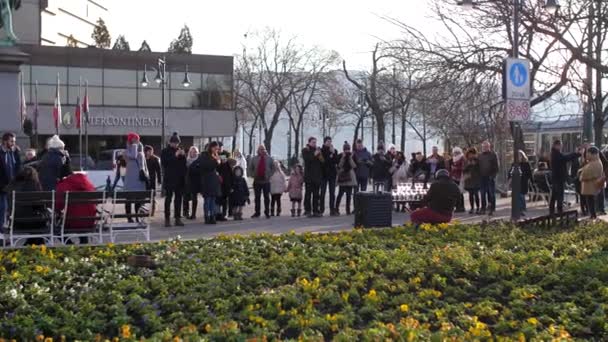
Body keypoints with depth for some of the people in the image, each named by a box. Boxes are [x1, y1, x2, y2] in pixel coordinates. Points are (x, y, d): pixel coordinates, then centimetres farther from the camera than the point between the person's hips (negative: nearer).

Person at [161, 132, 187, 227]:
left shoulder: (180, 150, 12)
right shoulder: (165, 151, 1)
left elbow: (184, 164, 16)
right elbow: (164, 163, -13)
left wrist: (183, 155, -2)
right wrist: (175, 155, -18)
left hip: (179, 179, 4)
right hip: (169, 179, -4)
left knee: (178, 199, 5)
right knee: (168, 199, -3)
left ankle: (178, 218, 9)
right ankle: (167, 219, -1)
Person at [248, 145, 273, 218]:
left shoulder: (269, 159, 3)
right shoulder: (254, 159, 5)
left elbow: (273, 168, 9)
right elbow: (250, 168, 13)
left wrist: (269, 175, 0)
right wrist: (253, 175, 2)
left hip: (266, 181, -1)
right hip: (257, 181, 1)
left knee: (266, 197, 4)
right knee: (257, 197, 4)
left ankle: (267, 212, 10)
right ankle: (257, 212, 10)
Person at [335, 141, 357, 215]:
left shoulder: (352, 156, 7)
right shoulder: (340, 156, 0)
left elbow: (354, 166, -3)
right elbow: (339, 165, -11)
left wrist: (350, 158, -11)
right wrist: (343, 157, -16)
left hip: (350, 177, 3)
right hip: (342, 176, -3)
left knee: (349, 194, 1)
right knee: (340, 193, -9)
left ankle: (348, 210, 6)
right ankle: (336, 209, -2)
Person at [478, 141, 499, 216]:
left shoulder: (493, 155, -1)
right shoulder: (480, 156, 15)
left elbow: (496, 166, -6)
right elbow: (478, 166, 17)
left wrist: (493, 175, -15)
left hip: (490, 177, -5)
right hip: (483, 177, 5)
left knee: (491, 193, -1)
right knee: (483, 194, 7)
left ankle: (492, 209, 3)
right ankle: (483, 208, 12)